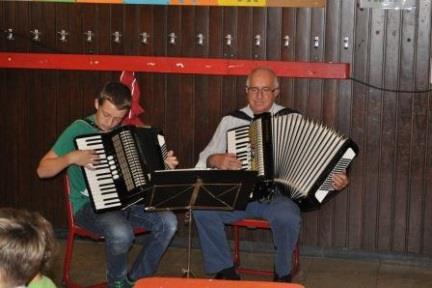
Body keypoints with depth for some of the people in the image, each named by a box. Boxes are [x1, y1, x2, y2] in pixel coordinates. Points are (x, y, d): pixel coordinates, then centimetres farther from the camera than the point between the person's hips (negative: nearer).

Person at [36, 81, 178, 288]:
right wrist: (72, 158, -25)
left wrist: (165, 165, 2)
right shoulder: (79, 130, -7)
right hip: (89, 206, -6)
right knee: (121, 233, -35)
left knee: (168, 222, -17)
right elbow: (42, 170, -9)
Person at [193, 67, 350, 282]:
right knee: (202, 209, -26)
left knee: (287, 217, -36)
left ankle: (283, 275, -5)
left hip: (278, 194, -2)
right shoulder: (230, 121, 9)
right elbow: (205, 158, 12)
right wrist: (216, 160, -11)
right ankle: (225, 271, -5)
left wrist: (336, 178, -14)